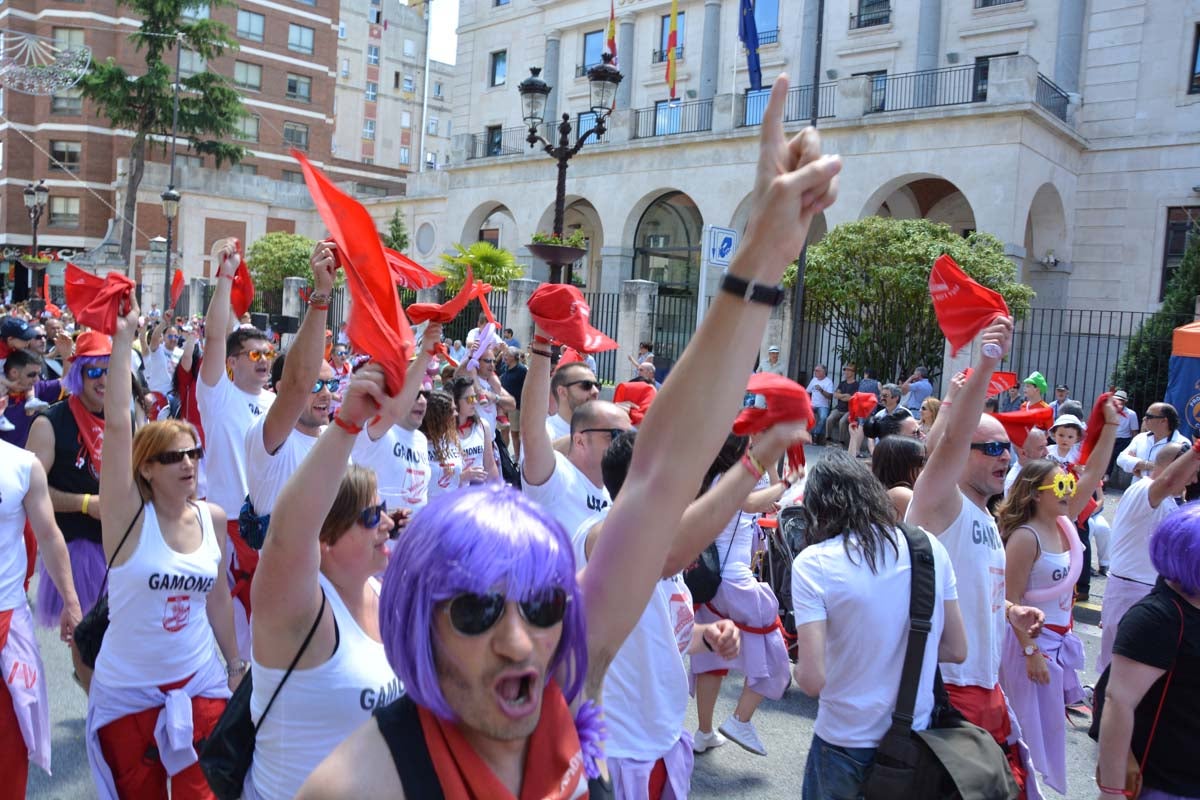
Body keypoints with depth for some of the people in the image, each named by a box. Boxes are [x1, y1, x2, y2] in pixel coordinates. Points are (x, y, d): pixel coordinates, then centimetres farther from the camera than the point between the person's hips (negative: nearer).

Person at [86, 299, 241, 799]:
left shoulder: (213, 518, -4)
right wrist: (123, 338, -24)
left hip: (199, 683, 3)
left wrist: (235, 662, 12)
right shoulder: (130, 516, -14)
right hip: (127, 692, -2)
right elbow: (117, 423, -23)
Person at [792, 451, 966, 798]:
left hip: (847, 746, -3)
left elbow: (812, 679, -22)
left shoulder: (813, 563, -18)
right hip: (919, 737, 4)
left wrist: (799, 667, -1)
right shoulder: (929, 546, -5)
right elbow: (957, 650, 3)